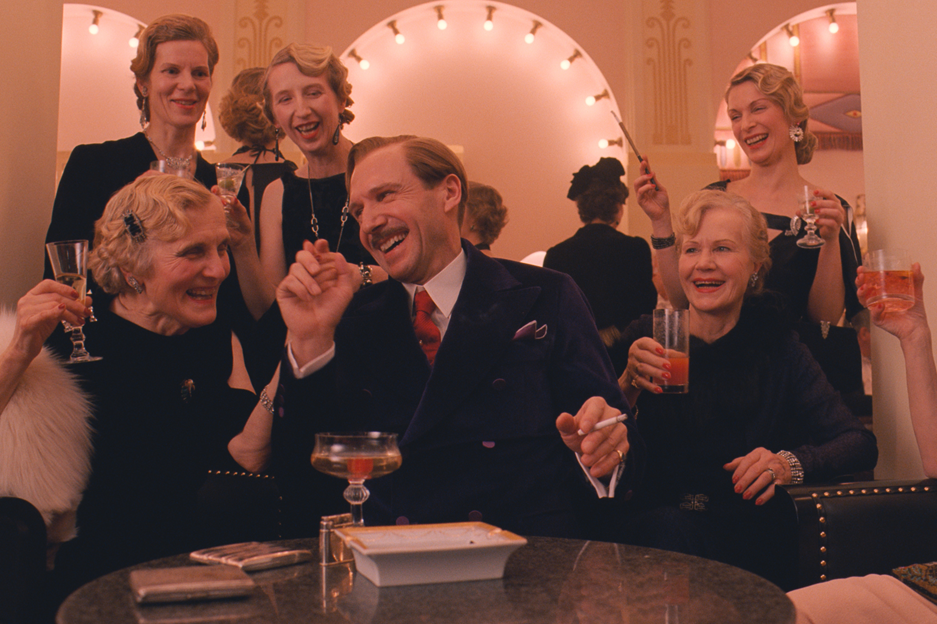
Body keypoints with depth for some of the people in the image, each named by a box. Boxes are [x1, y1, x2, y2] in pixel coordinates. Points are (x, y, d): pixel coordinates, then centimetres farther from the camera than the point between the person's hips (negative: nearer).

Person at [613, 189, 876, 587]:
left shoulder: (774, 345, 4)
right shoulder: (644, 340, 1)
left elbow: (860, 443, -3)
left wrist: (791, 462, -22)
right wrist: (628, 386, -24)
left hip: (750, 538, 0)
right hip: (656, 528, 0)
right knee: (671, 526, -33)